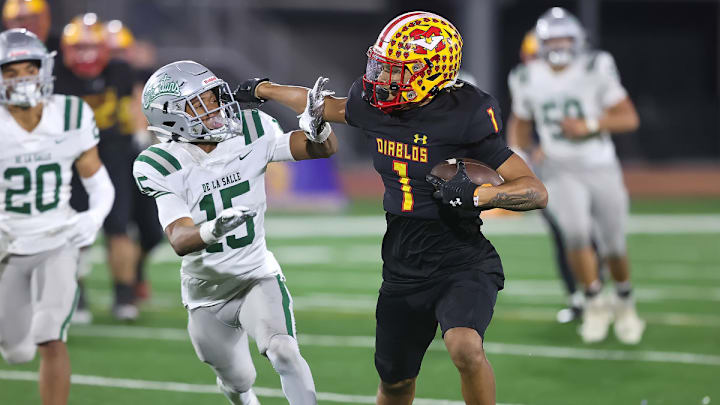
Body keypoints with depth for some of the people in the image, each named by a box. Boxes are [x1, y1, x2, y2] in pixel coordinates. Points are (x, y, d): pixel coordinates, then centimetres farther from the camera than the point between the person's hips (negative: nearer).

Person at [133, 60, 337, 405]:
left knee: (283, 352, -28)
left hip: (257, 276, 0)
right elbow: (179, 240, -28)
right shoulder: (163, 167, -17)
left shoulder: (250, 133, -10)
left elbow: (326, 148, -5)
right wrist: (211, 231, -51)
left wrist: (318, 130, -30)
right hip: (207, 295, 0)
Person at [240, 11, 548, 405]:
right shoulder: (374, 106, -1)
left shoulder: (463, 117, -19)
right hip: (403, 268, 6)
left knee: (465, 348, -33)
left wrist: (477, 194, -35)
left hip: (462, 264, -6)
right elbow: (332, 107, 24)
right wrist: (265, 89, 38)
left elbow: (536, 191, -18)